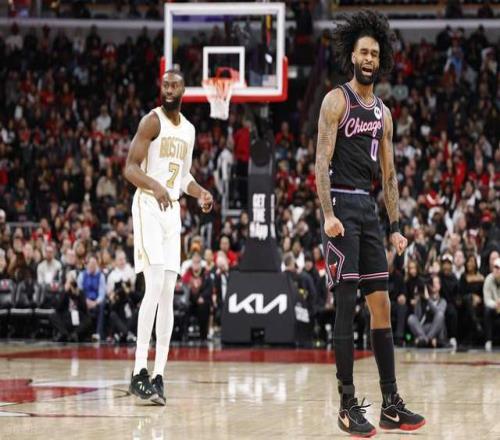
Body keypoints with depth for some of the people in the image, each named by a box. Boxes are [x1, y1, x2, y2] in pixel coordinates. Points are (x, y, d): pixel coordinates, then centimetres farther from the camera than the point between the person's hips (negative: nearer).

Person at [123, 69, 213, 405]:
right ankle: (140, 372, -19)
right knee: (155, 288, -18)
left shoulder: (188, 129, 15)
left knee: (168, 295, 4)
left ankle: (159, 375, 6)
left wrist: (199, 192, 3)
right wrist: (155, 186, -33)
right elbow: (130, 168, -14)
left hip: (173, 210, 7)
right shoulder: (152, 121, -7)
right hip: (149, 207, -7)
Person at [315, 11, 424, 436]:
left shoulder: (383, 113, 17)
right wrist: (327, 214, -22)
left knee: (382, 306, 6)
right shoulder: (336, 100, -4)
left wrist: (396, 226, 13)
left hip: (370, 209, 7)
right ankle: (348, 406, -5)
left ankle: (391, 404, 9)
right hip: (342, 205, -7)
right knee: (346, 305, -8)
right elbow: (323, 161, -11)